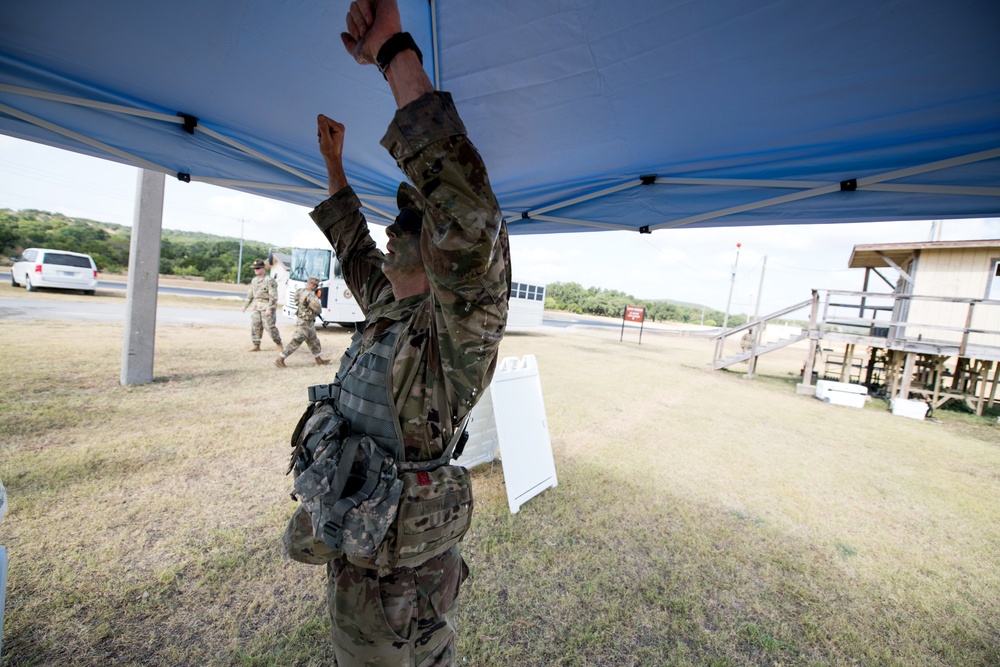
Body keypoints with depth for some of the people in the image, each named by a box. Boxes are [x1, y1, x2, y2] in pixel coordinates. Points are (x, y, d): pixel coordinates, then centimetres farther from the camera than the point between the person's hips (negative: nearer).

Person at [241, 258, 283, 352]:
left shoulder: (269, 280, -11)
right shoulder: (254, 280, 14)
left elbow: (273, 297, -16)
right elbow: (250, 294, 22)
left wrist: (269, 309, -21)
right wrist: (245, 305, 18)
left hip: (267, 308, -7)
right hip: (256, 307, 7)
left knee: (270, 327, -5)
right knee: (255, 326, 5)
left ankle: (279, 344, 11)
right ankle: (256, 345, 13)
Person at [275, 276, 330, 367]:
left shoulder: (301, 291, 5)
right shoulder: (310, 295, -22)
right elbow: (317, 309, -27)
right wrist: (319, 304, -4)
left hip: (309, 323, 10)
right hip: (305, 323, -10)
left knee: (313, 342, 17)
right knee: (295, 342, -3)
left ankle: (319, 360, 28)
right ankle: (279, 360, 5)